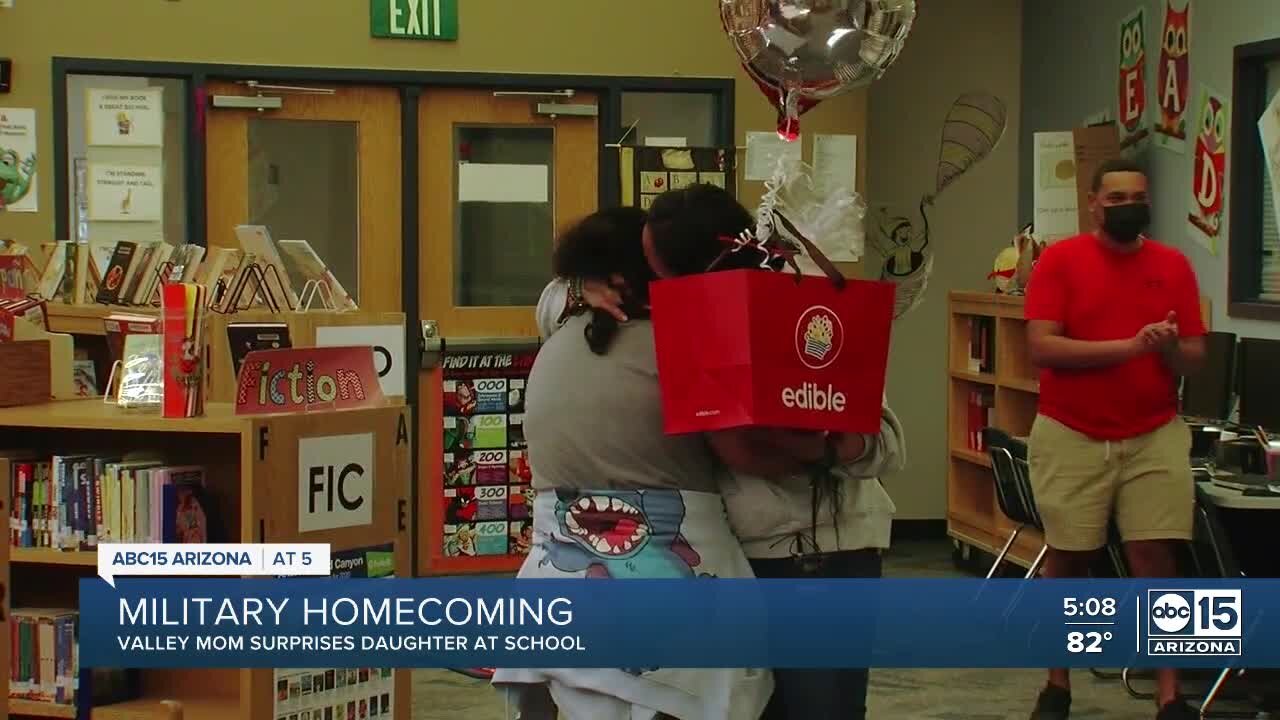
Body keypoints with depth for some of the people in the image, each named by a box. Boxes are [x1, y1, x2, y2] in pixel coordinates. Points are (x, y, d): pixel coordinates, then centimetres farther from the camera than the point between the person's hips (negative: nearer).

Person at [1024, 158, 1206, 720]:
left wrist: (1171, 349, -19)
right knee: (1066, 559, 7)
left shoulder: (1173, 265, 5)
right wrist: (1128, 346, -20)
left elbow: (1195, 355, 5)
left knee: (1156, 559, -4)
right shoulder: (1060, 259, -4)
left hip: (1155, 438, 2)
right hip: (1071, 437, -1)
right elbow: (1041, 347, -14)